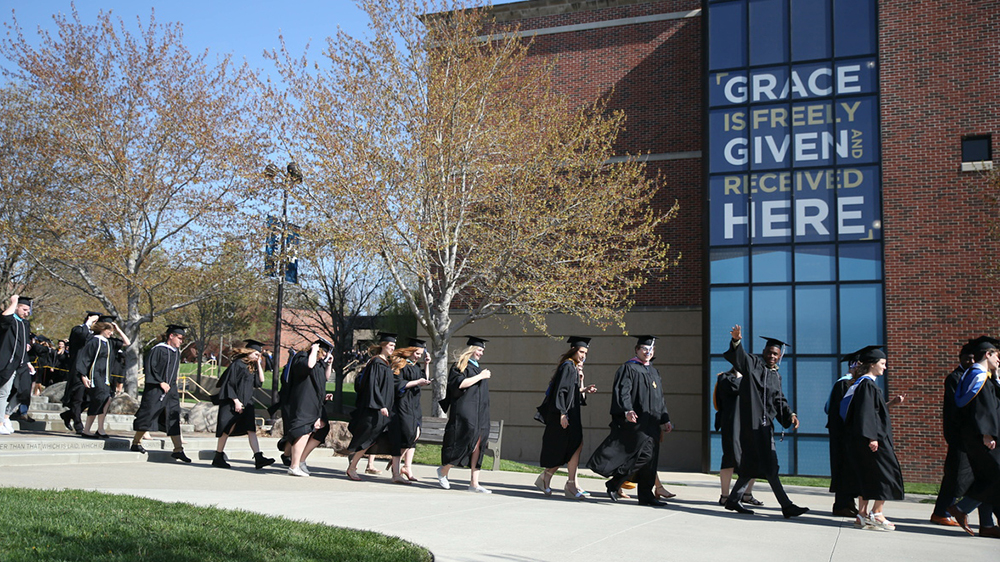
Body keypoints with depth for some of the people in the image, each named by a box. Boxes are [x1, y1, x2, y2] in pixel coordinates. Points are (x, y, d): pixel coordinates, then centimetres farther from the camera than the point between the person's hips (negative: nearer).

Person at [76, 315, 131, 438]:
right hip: (95, 376, -8)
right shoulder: (94, 341, -6)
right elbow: (83, 358, -9)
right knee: (106, 399, -22)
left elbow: (127, 344, 20)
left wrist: (118, 330, 12)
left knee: (96, 404, 7)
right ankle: (100, 429, -19)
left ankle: (86, 431, 14)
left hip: (105, 377, 8)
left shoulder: (109, 343, 15)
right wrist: (83, 376, -16)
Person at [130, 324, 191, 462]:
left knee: (174, 418, 0)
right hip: (155, 389, -7)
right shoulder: (158, 350, -10)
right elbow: (150, 367, -15)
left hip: (170, 389, 7)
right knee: (148, 415, 1)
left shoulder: (176, 352, 13)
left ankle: (178, 449, -4)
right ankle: (136, 442, 20)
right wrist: (160, 382, -17)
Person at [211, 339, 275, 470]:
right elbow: (229, 384, -12)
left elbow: (260, 381, 8)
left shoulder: (252, 367, 13)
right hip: (232, 403, -7)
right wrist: (236, 401, -17)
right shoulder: (237, 364, -9)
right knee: (227, 429, -1)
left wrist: (259, 364, 5)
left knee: (251, 429, -5)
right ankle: (218, 458, 12)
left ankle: (258, 459, -14)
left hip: (246, 403, 7)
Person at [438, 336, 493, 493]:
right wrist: (479, 377, -14)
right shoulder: (460, 365, -4)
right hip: (465, 413, -7)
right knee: (462, 443, -7)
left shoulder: (478, 367, 20)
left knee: (477, 446, 1)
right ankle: (443, 471, 16)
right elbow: (458, 383, -19)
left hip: (480, 415, 7)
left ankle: (474, 483, 0)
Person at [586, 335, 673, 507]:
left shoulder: (654, 372, 20)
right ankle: (613, 484, -6)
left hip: (651, 423, 8)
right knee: (644, 454, -16)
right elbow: (622, 392, -15)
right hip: (636, 422, -8)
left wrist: (665, 420, 18)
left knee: (650, 459, 6)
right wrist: (627, 410, -31)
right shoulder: (628, 368, -4)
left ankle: (646, 495, 12)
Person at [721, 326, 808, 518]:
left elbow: (779, 401, 18)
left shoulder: (776, 376, 19)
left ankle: (733, 500, 21)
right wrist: (737, 341, -41)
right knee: (769, 465, -7)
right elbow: (740, 356, -20)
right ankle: (786, 506, -4)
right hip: (753, 422, -8)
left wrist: (790, 414, 1)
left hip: (766, 425, 8)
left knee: (753, 465, 11)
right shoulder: (753, 364, -2)